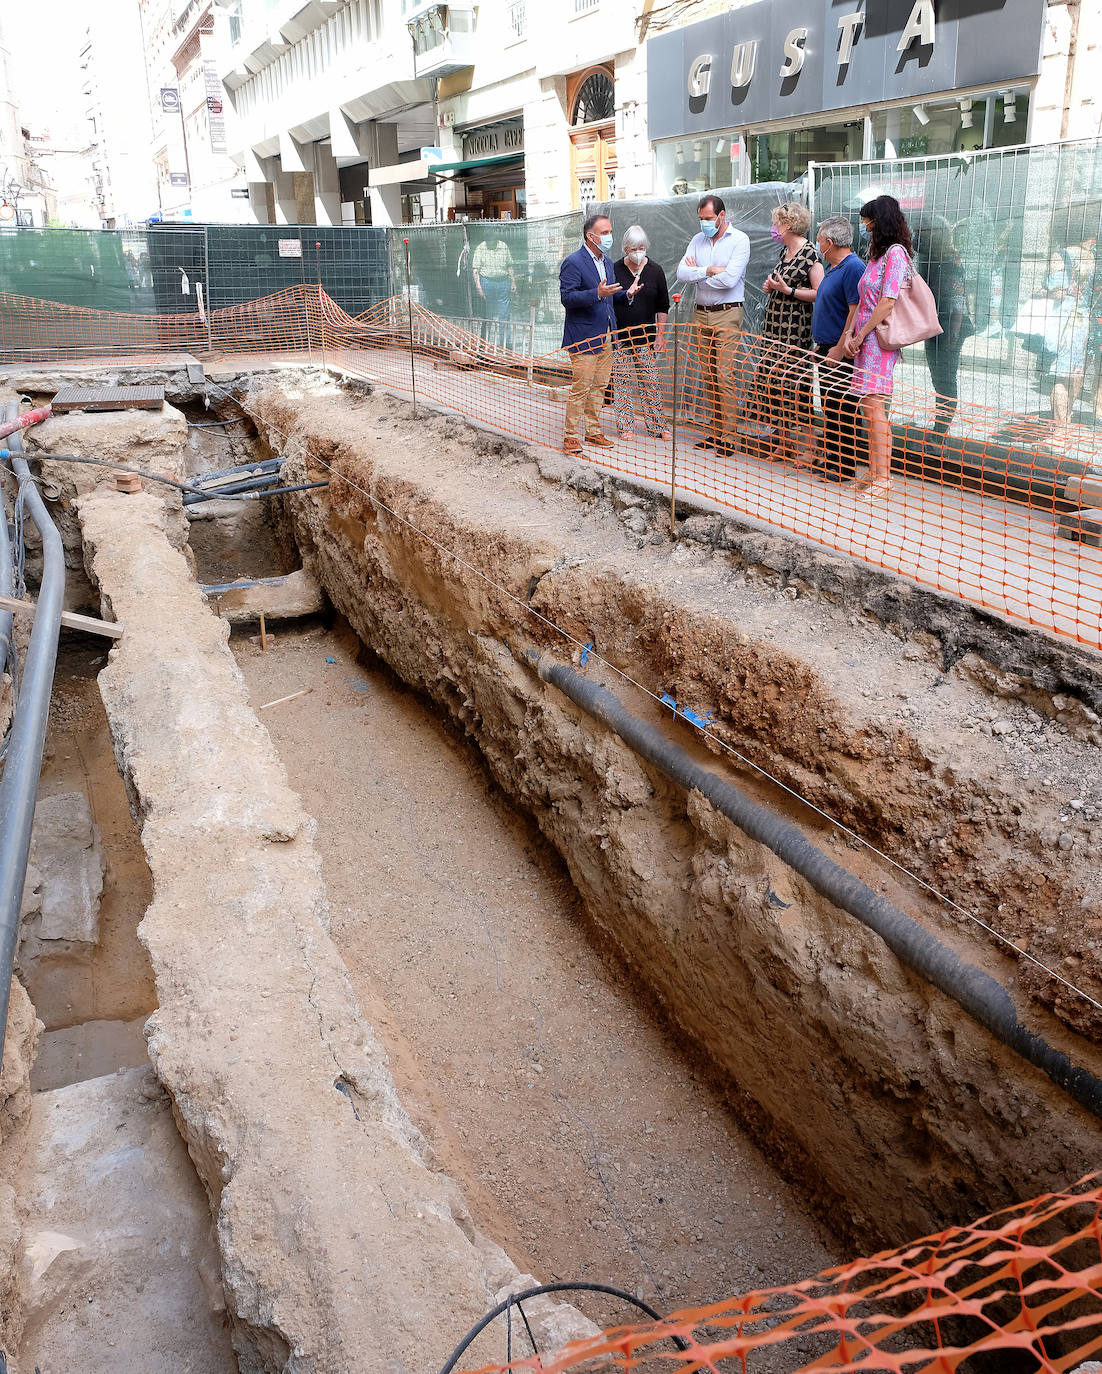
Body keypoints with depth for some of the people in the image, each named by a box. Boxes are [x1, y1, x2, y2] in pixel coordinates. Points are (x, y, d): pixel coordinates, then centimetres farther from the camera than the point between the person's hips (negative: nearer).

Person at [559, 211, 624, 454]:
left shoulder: (607, 262, 16)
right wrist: (597, 293, -28)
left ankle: (593, 431, 20)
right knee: (581, 388, -7)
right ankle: (571, 436, -1)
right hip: (583, 337, -8)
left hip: (605, 336, 8)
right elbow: (567, 297, -18)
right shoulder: (573, 263, -11)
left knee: (599, 386, 11)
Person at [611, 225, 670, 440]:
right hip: (619, 336, -1)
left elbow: (662, 306, 8)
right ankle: (624, 425, 8)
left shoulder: (655, 271, 5)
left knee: (650, 382, 1)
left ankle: (657, 426, 7)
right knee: (622, 382, 0)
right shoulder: (615, 270, 1)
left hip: (646, 336, 1)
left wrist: (661, 334, 3)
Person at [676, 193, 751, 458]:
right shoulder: (698, 240, 12)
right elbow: (681, 273, 0)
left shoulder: (739, 240, -4)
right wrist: (709, 270, -12)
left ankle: (728, 437, -7)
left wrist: (696, 273, -5)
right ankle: (713, 432, 13)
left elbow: (729, 279, -17)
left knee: (725, 376, -10)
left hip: (727, 314, -6)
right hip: (701, 314, 6)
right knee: (707, 376, 6)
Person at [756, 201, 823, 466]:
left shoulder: (809, 254, -11)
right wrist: (770, 286, 8)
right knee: (770, 379, 7)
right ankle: (782, 442, 16)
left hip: (795, 328, -9)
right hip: (774, 324, 9)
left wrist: (787, 290, -19)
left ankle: (807, 446, -1)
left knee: (794, 381, -9)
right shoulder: (784, 250, 15)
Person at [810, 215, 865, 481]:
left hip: (841, 352, -10)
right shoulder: (833, 268, 16)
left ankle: (844, 466, 0)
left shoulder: (853, 267, -15)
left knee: (842, 409, -5)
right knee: (829, 406, 14)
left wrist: (839, 349, -23)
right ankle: (829, 457, 23)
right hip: (827, 349, 10)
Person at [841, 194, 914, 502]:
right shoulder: (877, 254, 19)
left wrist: (859, 337, -11)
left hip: (879, 339, -9)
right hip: (865, 341, 9)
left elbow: (887, 303, -16)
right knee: (867, 408, 9)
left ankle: (883, 478, -10)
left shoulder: (895, 254, -9)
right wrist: (849, 334, 3)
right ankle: (874, 472, 15)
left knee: (874, 407, -12)